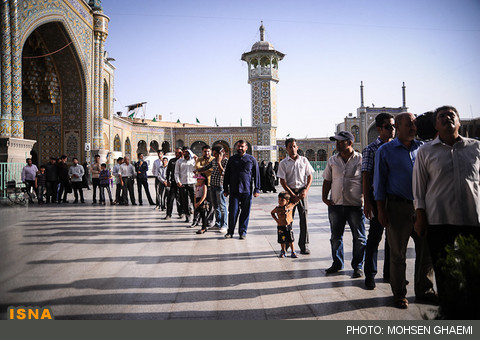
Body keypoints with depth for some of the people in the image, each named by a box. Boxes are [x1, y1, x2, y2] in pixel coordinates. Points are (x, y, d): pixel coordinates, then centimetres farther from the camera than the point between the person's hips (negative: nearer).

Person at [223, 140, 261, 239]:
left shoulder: (252, 159, 7)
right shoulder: (232, 159, 11)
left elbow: (256, 175, 7)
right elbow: (227, 175, 14)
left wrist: (257, 189, 2)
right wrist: (225, 189, 10)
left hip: (247, 190, -1)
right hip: (234, 190, 1)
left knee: (245, 212, 3)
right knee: (233, 211, -2)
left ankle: (243, 232, 15)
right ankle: (230, 231, 11)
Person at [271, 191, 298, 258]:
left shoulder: (291, 206, -10)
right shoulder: (278, 208, -10)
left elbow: (297, 201, 9)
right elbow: (272, 213, 9)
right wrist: (276, 220, 1)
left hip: (288, 226, 0)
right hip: (280, 227, 0)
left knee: (291, 240, 7)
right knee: (282, 241, 10)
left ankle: (293, 252, 21)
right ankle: (283, 251, 29)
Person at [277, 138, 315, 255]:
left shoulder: (304, 160, 6)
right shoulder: (283, 163, 1)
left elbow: (310, 176, 9)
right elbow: (282, 181, -2)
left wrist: (306, 190, -5)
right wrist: (292, 195, -9)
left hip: (302, 191, 1)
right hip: (289, 192, -1)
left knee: (304, 217, -3)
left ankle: (304, 245, 5)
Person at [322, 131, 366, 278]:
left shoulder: (360, 159, -2)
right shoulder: (332, 161, 9)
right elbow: (327, 180, 14)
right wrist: (324, 197, 4)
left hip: (356, 205, -3)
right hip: (335, 205, 4)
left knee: (359, 238, 4)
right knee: (335, 237, 11)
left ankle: (358, 266, 18)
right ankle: (337, 263, 27)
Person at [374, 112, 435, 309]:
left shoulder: (422, 148, 11)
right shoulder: (385, 151, 1)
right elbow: (379, 182, 1)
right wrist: (381, 210, -5)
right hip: (398, 206, -3)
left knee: (426, 249, 7)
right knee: (398, 253, 3)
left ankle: (424, 290, 23)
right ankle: (399, 294, 16)